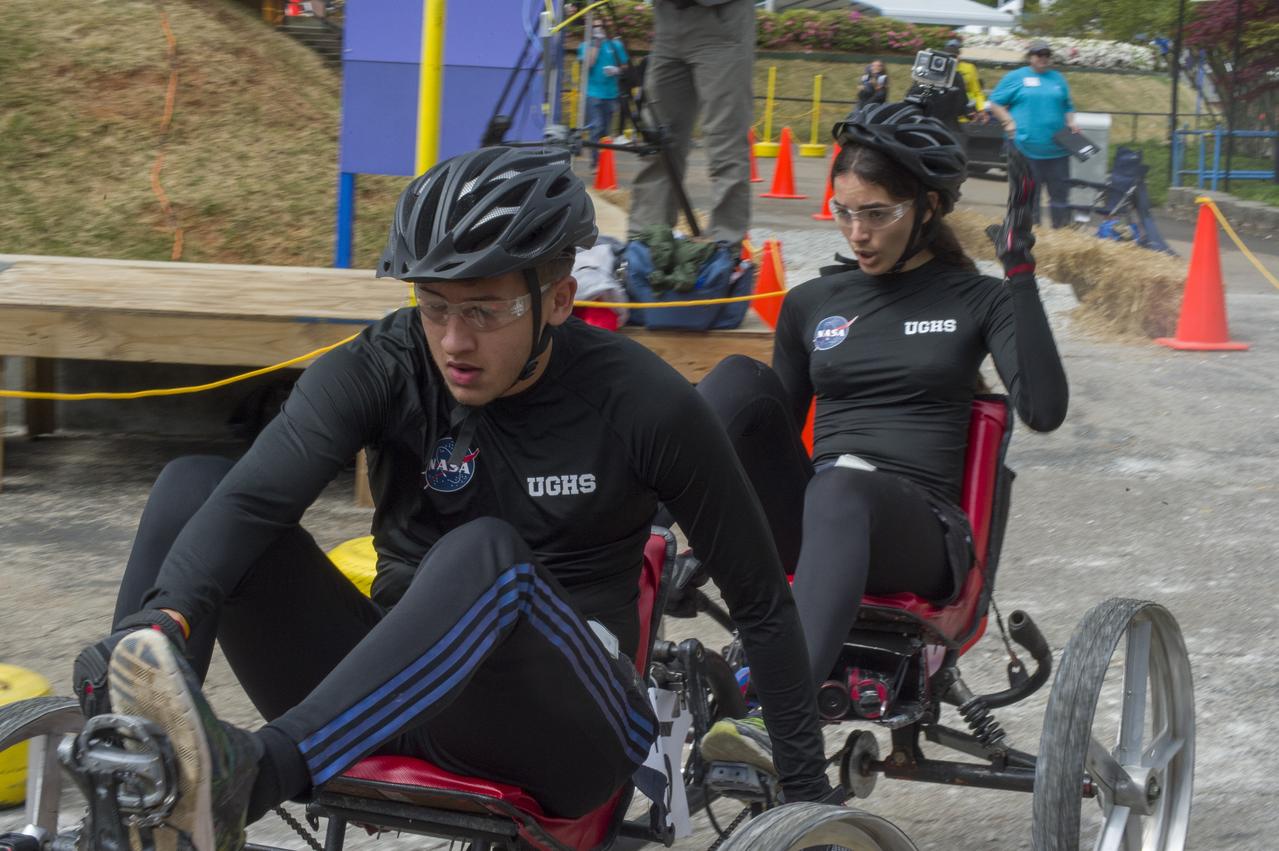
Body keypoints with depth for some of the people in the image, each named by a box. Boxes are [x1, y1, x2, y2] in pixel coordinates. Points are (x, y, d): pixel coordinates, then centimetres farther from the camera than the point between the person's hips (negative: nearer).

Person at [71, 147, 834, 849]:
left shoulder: (642, 402, -8)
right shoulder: (380, 370, -5)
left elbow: (762, 598, 0)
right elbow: (255, 498, -23)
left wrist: (809, 789, -1)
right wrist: (159, 623, -42)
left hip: (564, 732, -3)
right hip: (394, 694, 3)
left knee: (486, 554, -36)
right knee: (195, 484, -16)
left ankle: (244, 780, -54)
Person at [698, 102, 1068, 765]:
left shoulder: (974, 301, 9)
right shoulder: (811, 304, 18)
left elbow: (1044, 409, -8)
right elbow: (776, 426, 24)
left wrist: (1020, 272, -12)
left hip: (919, 532, -3)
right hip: (805, 519, 3)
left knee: (843, 488, -41)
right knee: (740, 379, -23)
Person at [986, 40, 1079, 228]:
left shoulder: (1058, 79, 15)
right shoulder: (1015, 77, 4)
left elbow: (1067, 107, 23)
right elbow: (994, 103, 5)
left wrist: (1071, 122, 4)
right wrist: (1009, 122, -9)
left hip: (1057, 148, 3)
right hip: (1026, 148, -3)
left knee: (1060, 192, 7)